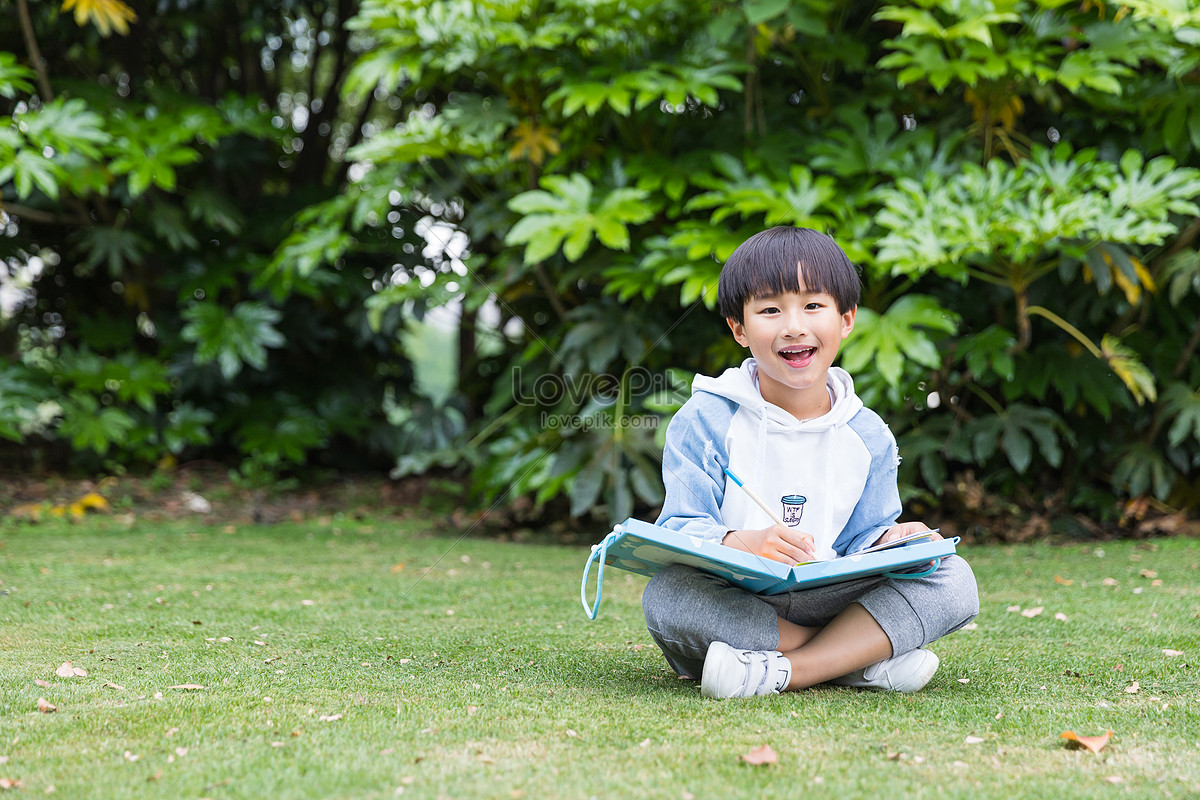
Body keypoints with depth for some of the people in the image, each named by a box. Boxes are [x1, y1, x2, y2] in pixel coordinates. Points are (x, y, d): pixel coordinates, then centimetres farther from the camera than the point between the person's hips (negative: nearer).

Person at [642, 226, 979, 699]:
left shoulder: (869, 436, 10)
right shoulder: (706, 420, -2)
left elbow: (860, 540, 12)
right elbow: (681, 528, -9)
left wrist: (890, 542, -13)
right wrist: (745, 543, -30)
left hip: (827, 599, 3)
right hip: (732, 604, -3)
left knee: (955, 579, -15)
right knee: (667, 595, -35)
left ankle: (784, 672, -29)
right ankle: (863, 657, -25)